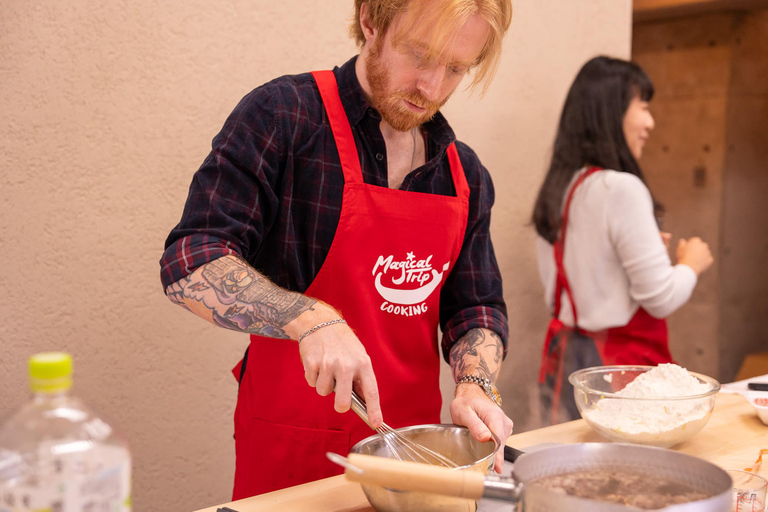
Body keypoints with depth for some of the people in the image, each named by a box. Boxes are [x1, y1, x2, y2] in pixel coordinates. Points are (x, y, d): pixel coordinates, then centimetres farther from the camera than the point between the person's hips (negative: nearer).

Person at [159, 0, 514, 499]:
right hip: (290, 448, -5)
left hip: (413, 435, 5)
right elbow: (189, 264, -18)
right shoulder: (281, 117, -12)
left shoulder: (467, 174, 6)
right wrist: (309, 319, -32)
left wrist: (476, 387, -11)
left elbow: (478, 309, 10)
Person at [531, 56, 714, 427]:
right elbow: (661, 298, -16)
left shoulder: (558, 187, 6)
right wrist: (691, 264, 4)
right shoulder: (621, 189, -18)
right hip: (621, 361, -8)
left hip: (563, 357, 8)